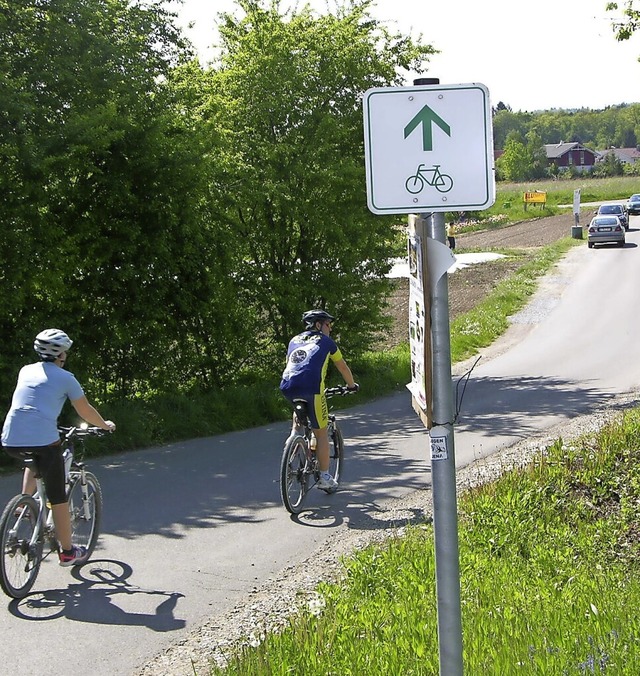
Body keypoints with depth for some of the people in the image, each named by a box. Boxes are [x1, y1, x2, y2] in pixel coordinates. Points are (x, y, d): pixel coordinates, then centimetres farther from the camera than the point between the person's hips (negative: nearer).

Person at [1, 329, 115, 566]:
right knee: (57, 497, 8)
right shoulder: (65, 378, 6)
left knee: (34, 461, 39)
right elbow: (86, 411, 13)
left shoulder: (26, 371, 19)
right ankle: (67, 552, 15)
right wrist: (105, 425, 31)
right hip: (43, 440, -5)